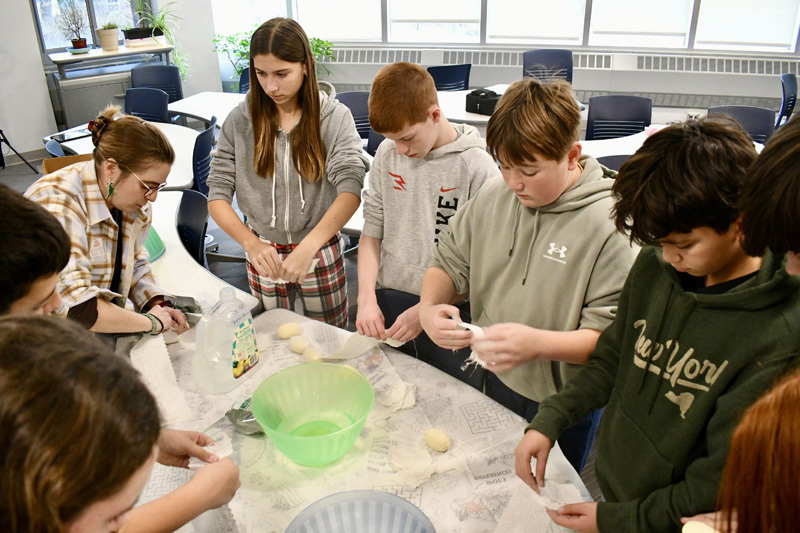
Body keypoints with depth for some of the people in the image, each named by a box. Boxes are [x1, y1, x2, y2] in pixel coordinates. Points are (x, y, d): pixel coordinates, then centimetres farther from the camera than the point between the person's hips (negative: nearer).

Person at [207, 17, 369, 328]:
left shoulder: (335, 117, -11)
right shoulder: (240, 121, -6)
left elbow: (351, 190, -24)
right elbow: (217, 195, -8)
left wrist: (309, 246, -38)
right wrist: (251, 243, -27)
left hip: (321, 252, -1)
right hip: (264, 254, 2)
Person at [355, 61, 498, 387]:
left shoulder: (477, 167, -14)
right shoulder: (387, 154, 1)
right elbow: (372, 232, 6)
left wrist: (425, 311, -16)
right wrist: (367, 298, -5)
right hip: (389, 302, 4)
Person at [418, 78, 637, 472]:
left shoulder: (610, 223, -23)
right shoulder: (493, 197, -7)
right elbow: (450, 262, 3)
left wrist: (538, 344, -39)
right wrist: (428, 307, -17)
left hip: (564, 402, -4)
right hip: (497, 383, 5)